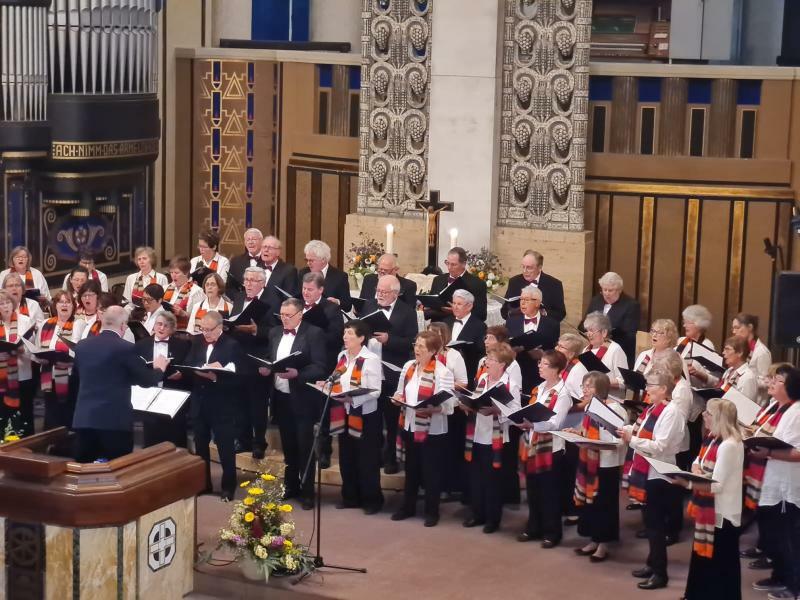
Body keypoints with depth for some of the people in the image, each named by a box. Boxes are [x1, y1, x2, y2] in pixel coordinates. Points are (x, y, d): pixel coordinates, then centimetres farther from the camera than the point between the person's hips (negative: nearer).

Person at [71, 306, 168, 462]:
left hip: (83, 419, 5)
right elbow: (146, 380, -1)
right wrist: (159, 369, 20)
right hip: (115, 420, -5)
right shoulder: (125, 348, -9)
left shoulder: (82, 345, 8)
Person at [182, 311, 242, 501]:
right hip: (199, 403, 6)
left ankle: (228, 487, 11)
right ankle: (203, 483, 25)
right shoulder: (197, 344, 10)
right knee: (200, 446, 13)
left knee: (225, 448, 2)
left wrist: (215, 376, -30)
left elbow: (234, 376, -16)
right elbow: (187, 367, 2)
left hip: (221, 405, -6)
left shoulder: (232, 346, -8)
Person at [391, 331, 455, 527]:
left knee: (431, 472, 6)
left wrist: (429, 409, -32)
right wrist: (398, 397, -6)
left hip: (432, 430, -6)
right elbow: (401, 391, 16)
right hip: (409, 426, 6)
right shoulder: (408, 366, 5)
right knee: (411, 469, 18)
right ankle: (408, 506, 32)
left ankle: (432, 511, 20)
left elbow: (448, 405, -18)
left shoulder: (442, 372, -14)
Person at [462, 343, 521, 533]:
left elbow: (515, 412, -19)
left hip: (495, 439, -6)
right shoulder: (482, 378, 7)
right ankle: (477, 513, 29)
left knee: (492, 479, 6)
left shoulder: (511, 385, -14)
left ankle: (493, 518, 20)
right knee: (475, 476, 14)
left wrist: (494, 411, -29)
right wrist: (468, 406, -2)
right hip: (476, 436, 6)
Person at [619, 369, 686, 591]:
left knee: (656, 523, -3)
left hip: (660, 474, -9)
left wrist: (632, 439, -24)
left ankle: (660, 573, 4)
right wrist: (629, 433, -1)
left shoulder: (671, 411, -16)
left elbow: (660, 446, -23)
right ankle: (653, 563, 27)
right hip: (647, 472, 9)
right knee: (650, 521, 16)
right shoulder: (652, 409, 11)